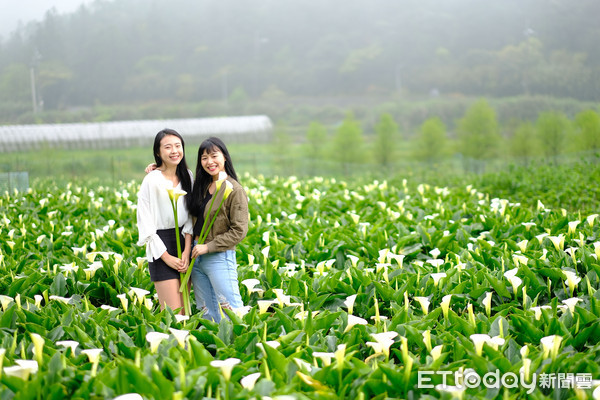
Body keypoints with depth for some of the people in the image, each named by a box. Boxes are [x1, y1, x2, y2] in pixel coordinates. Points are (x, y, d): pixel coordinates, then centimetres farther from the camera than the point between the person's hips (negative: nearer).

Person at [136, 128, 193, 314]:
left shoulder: (187, 176, 7)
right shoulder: (152, 181, -10)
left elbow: (190, 216, 6)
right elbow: (145, 222, -10)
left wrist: (187, 251, -5)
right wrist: (167, 257, -12)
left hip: (184, 242, 6)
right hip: (161, 247, -6)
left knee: (184, 311, 7)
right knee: (173, 313, -10)